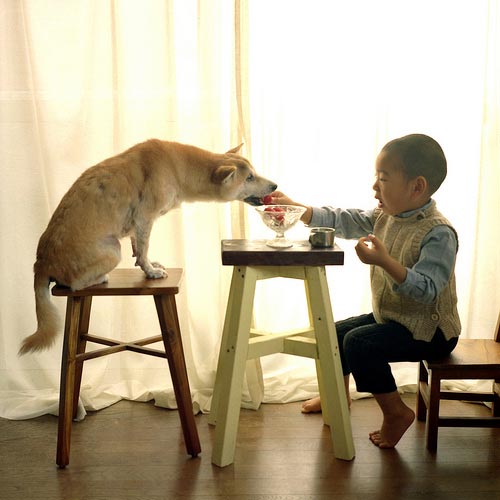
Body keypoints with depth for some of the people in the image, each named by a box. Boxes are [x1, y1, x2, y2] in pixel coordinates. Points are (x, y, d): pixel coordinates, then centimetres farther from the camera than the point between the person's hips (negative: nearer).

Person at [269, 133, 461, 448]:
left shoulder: (439, 233, -25)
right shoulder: (384, 217, 1)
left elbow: (426, 290, -33)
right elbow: (341, 221, 4)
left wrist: (385, 261, -44)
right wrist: (293, 207, -5)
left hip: (428, 330, -9)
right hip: (390, 316, 9)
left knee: (359, 342, -24)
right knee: (336, 332, 15)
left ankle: (396, 412, -6)